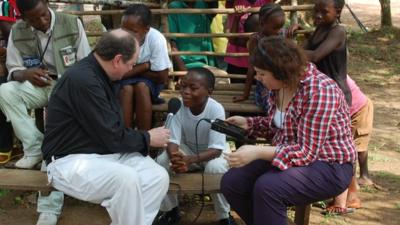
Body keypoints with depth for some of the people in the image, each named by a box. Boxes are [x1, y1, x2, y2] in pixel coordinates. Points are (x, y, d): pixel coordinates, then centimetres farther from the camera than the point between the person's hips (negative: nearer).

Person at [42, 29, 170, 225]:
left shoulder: (103, 75, 7)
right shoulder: (83, 80, -24)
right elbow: (112, 137, -21)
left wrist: (144, 139, 2)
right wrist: (148, 138, -6)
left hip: (107, 151, 9)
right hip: (72, 160, -9)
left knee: (158, 176, -11)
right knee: (127, 179, -34)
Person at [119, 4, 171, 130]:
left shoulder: (156, 39, -25)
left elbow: (162, 77, -19)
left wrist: (132, 69, -15)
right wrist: (144, 65, -22)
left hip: (150, 81, -1)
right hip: (124, 82, 1)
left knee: (141, 87, -31)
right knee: (127, 88, -31)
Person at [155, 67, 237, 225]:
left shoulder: (216, 109, -30)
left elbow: (215, 149, -31)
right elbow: (172, 140, -21)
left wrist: (190, 160, -47)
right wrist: (175, 158, -45)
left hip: (214, 152, -3)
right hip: (188, 149, 3)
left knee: (215, 167, -36)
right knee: (162, 161, -23)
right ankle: (170, 210, 0)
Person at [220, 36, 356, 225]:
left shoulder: (320, 91, -25)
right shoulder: (280, 84, -1)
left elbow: (307, 152, -27)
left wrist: (258, 152, -34)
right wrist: (248, 123, 0)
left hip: (328, 167, -8)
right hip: (289, 156, 8)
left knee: (266, 187, -32)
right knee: (231, 182, -6)